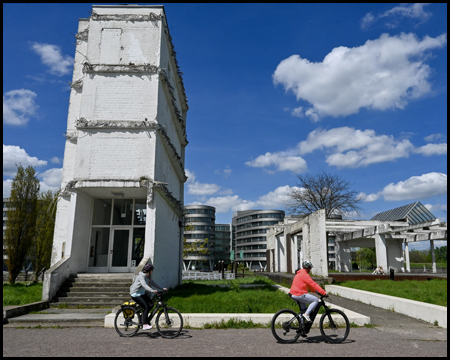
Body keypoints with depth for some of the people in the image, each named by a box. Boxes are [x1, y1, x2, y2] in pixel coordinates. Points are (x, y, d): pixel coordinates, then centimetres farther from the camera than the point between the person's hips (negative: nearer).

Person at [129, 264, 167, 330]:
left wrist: (162, 288, -2)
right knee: (146, 306, -20)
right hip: (136, 294, -9)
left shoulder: (148, 277, 6)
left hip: (142, 293, 9)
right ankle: (144, 325, -17)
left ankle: (144, 317, 13)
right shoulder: (141, 276, -22)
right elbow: (144, 285, -36)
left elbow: (153, 283, 8)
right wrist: (152, 290, -49)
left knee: (151, 304, -6)